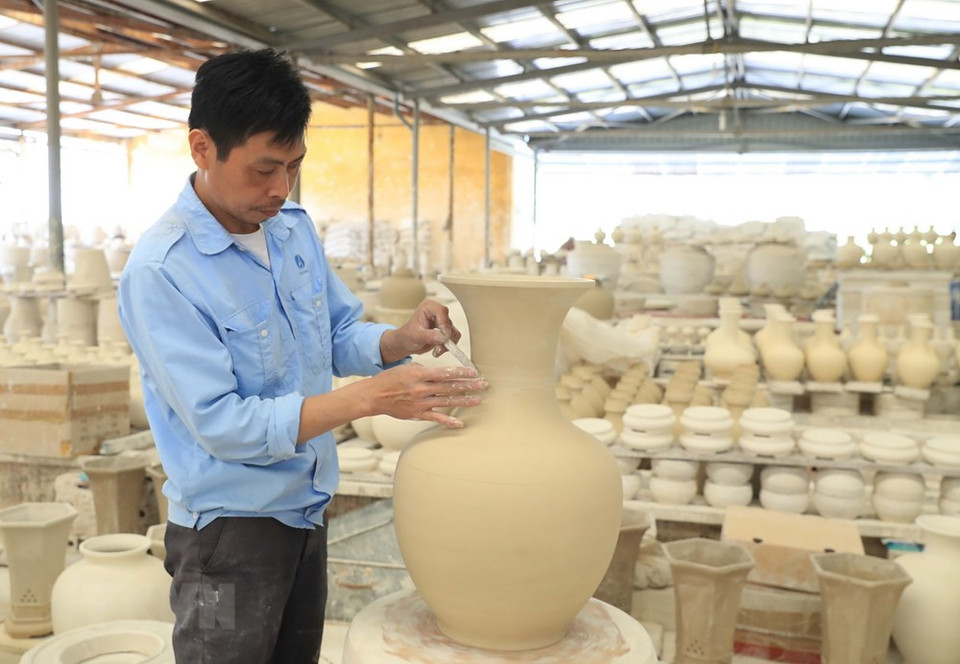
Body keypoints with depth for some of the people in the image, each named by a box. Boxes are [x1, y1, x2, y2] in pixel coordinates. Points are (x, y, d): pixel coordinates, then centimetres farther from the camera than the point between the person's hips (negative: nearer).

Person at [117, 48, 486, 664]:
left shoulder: (294, 226, 0)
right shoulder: (160, 272, -22)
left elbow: (342, 334, 9)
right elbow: (222, 425, -24)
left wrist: (398, 341, -14)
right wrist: (373, 396, -29)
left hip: (308, 513, 7)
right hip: (229, 530, -6)